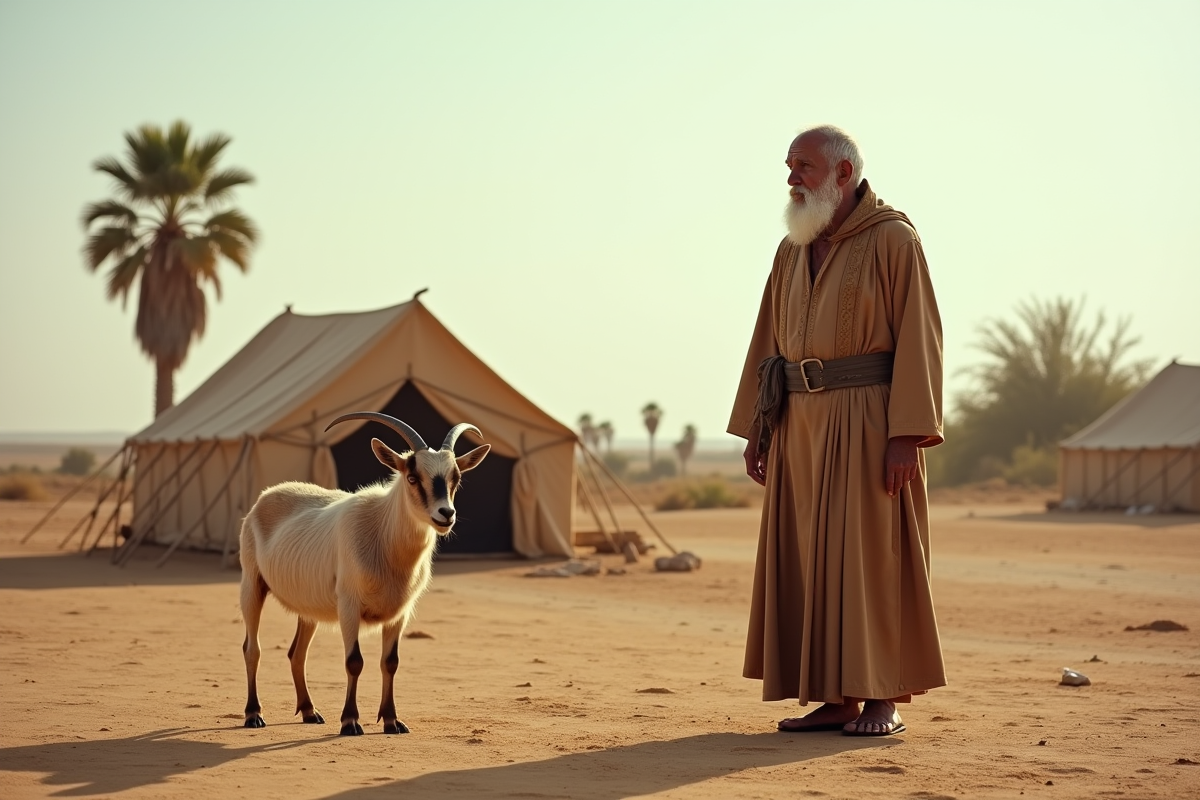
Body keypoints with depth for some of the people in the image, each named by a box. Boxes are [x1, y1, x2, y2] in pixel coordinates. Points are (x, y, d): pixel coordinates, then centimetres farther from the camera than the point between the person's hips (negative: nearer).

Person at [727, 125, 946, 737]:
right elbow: (769, 341, 15)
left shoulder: (892, 238, -7)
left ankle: (884, 700, 2)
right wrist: (755, 428, 9)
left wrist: (906, 434, -19)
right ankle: (838, 699, 10)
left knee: (872, 556, -5)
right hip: (802, 425, 7)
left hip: (867, 421, -7)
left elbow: (917, 337, -12)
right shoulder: (792, 251, 14)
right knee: (811, 560, 5)